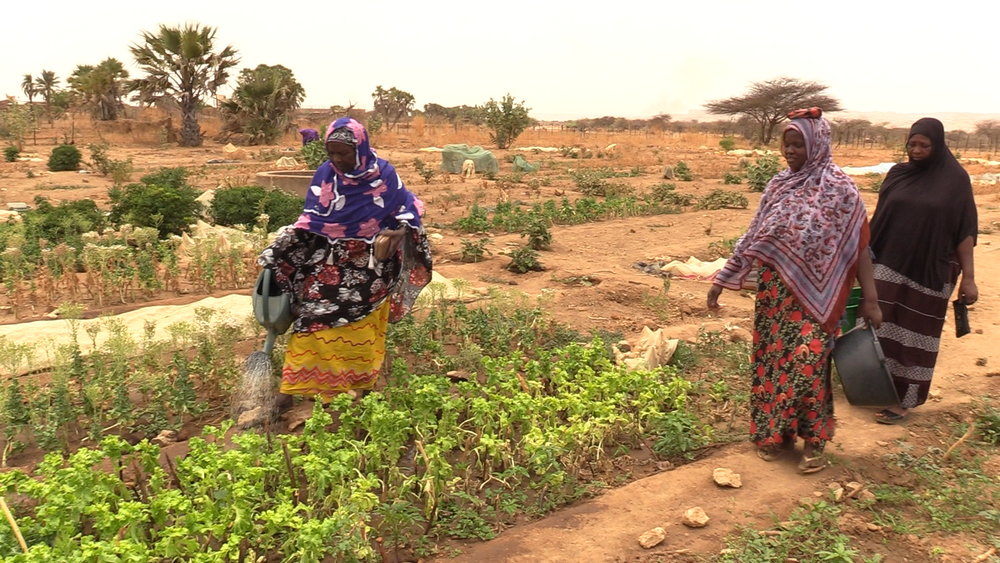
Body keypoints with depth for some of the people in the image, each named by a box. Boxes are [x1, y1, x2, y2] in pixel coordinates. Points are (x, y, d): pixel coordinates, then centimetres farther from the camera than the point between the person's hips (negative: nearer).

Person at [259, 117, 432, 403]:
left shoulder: (383, 173, -7)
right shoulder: (324, 174, -2)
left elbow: (408, 206, 3)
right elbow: (310, 221, 1)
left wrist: (401, 231, -17)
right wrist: (278, 254, -9)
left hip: (369, 267, -1)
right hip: (328, 263, 1)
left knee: (362, 328, 9)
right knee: (313, 322, -4)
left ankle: (358, 384, 25)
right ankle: (295, 384, 5)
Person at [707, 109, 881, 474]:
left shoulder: (839, 188, -7)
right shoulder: (779, 185, 7)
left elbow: (859, 244, -7)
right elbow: (754, 237, 10)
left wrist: (870, 298, -12)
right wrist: (724, 279, 9)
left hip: (814, 295, -5)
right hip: (774, 291, 5)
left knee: (807, 365, -4)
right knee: (772, 362, 9)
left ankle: (814, 440, 15)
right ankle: (775, 433, 25)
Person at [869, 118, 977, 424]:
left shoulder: (955, 178, -5)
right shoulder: (898, 174, 4)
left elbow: (965, 231, -4)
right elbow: (879, 218, 9)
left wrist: (968, 276, -7)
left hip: (931, 272, -3)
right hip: (890, 267, 3)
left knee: (915, 335, 5)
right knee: (882, 328, 7)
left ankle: (905, 398, 14)